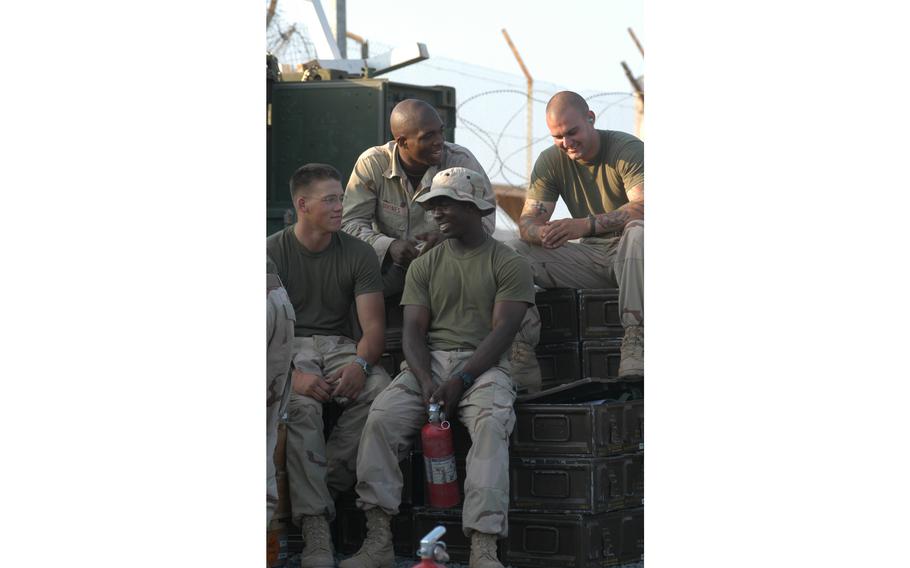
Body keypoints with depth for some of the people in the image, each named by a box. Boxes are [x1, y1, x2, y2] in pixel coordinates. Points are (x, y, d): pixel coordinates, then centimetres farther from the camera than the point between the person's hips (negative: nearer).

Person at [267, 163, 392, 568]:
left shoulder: (357, 254, 5)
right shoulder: (272, 253, -2)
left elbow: (373, 326, 0)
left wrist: (360, 363, -23)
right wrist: (291, 374, -27)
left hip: (339, 345, 3)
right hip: (288, 348, -3)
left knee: (380, 391, -31)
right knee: (301, 405, -36)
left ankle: (321, 486, -23)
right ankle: (315, 523, -36)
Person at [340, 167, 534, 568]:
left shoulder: (509, 264, 5)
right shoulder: (424, 266, 17)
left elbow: (502, 332, -6)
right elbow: (413, 331, 7)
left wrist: (460, 380, -19)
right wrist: (426, 381, -14)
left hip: (483, 365, -3)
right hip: (429, 363, 3)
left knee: (491, 423, -36)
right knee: (382, 416, -27)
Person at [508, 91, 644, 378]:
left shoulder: (628, 149, -12)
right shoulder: (550, 161, 2)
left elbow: (644, 207, -29)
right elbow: (527, 221, -5)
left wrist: (587, 224, -43)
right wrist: (541, 233, -32)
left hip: (628, 254, -4)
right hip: (590, 255, 5)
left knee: (638, 232, -40)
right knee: (512, 252, -15)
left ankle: (634, 338, -44)